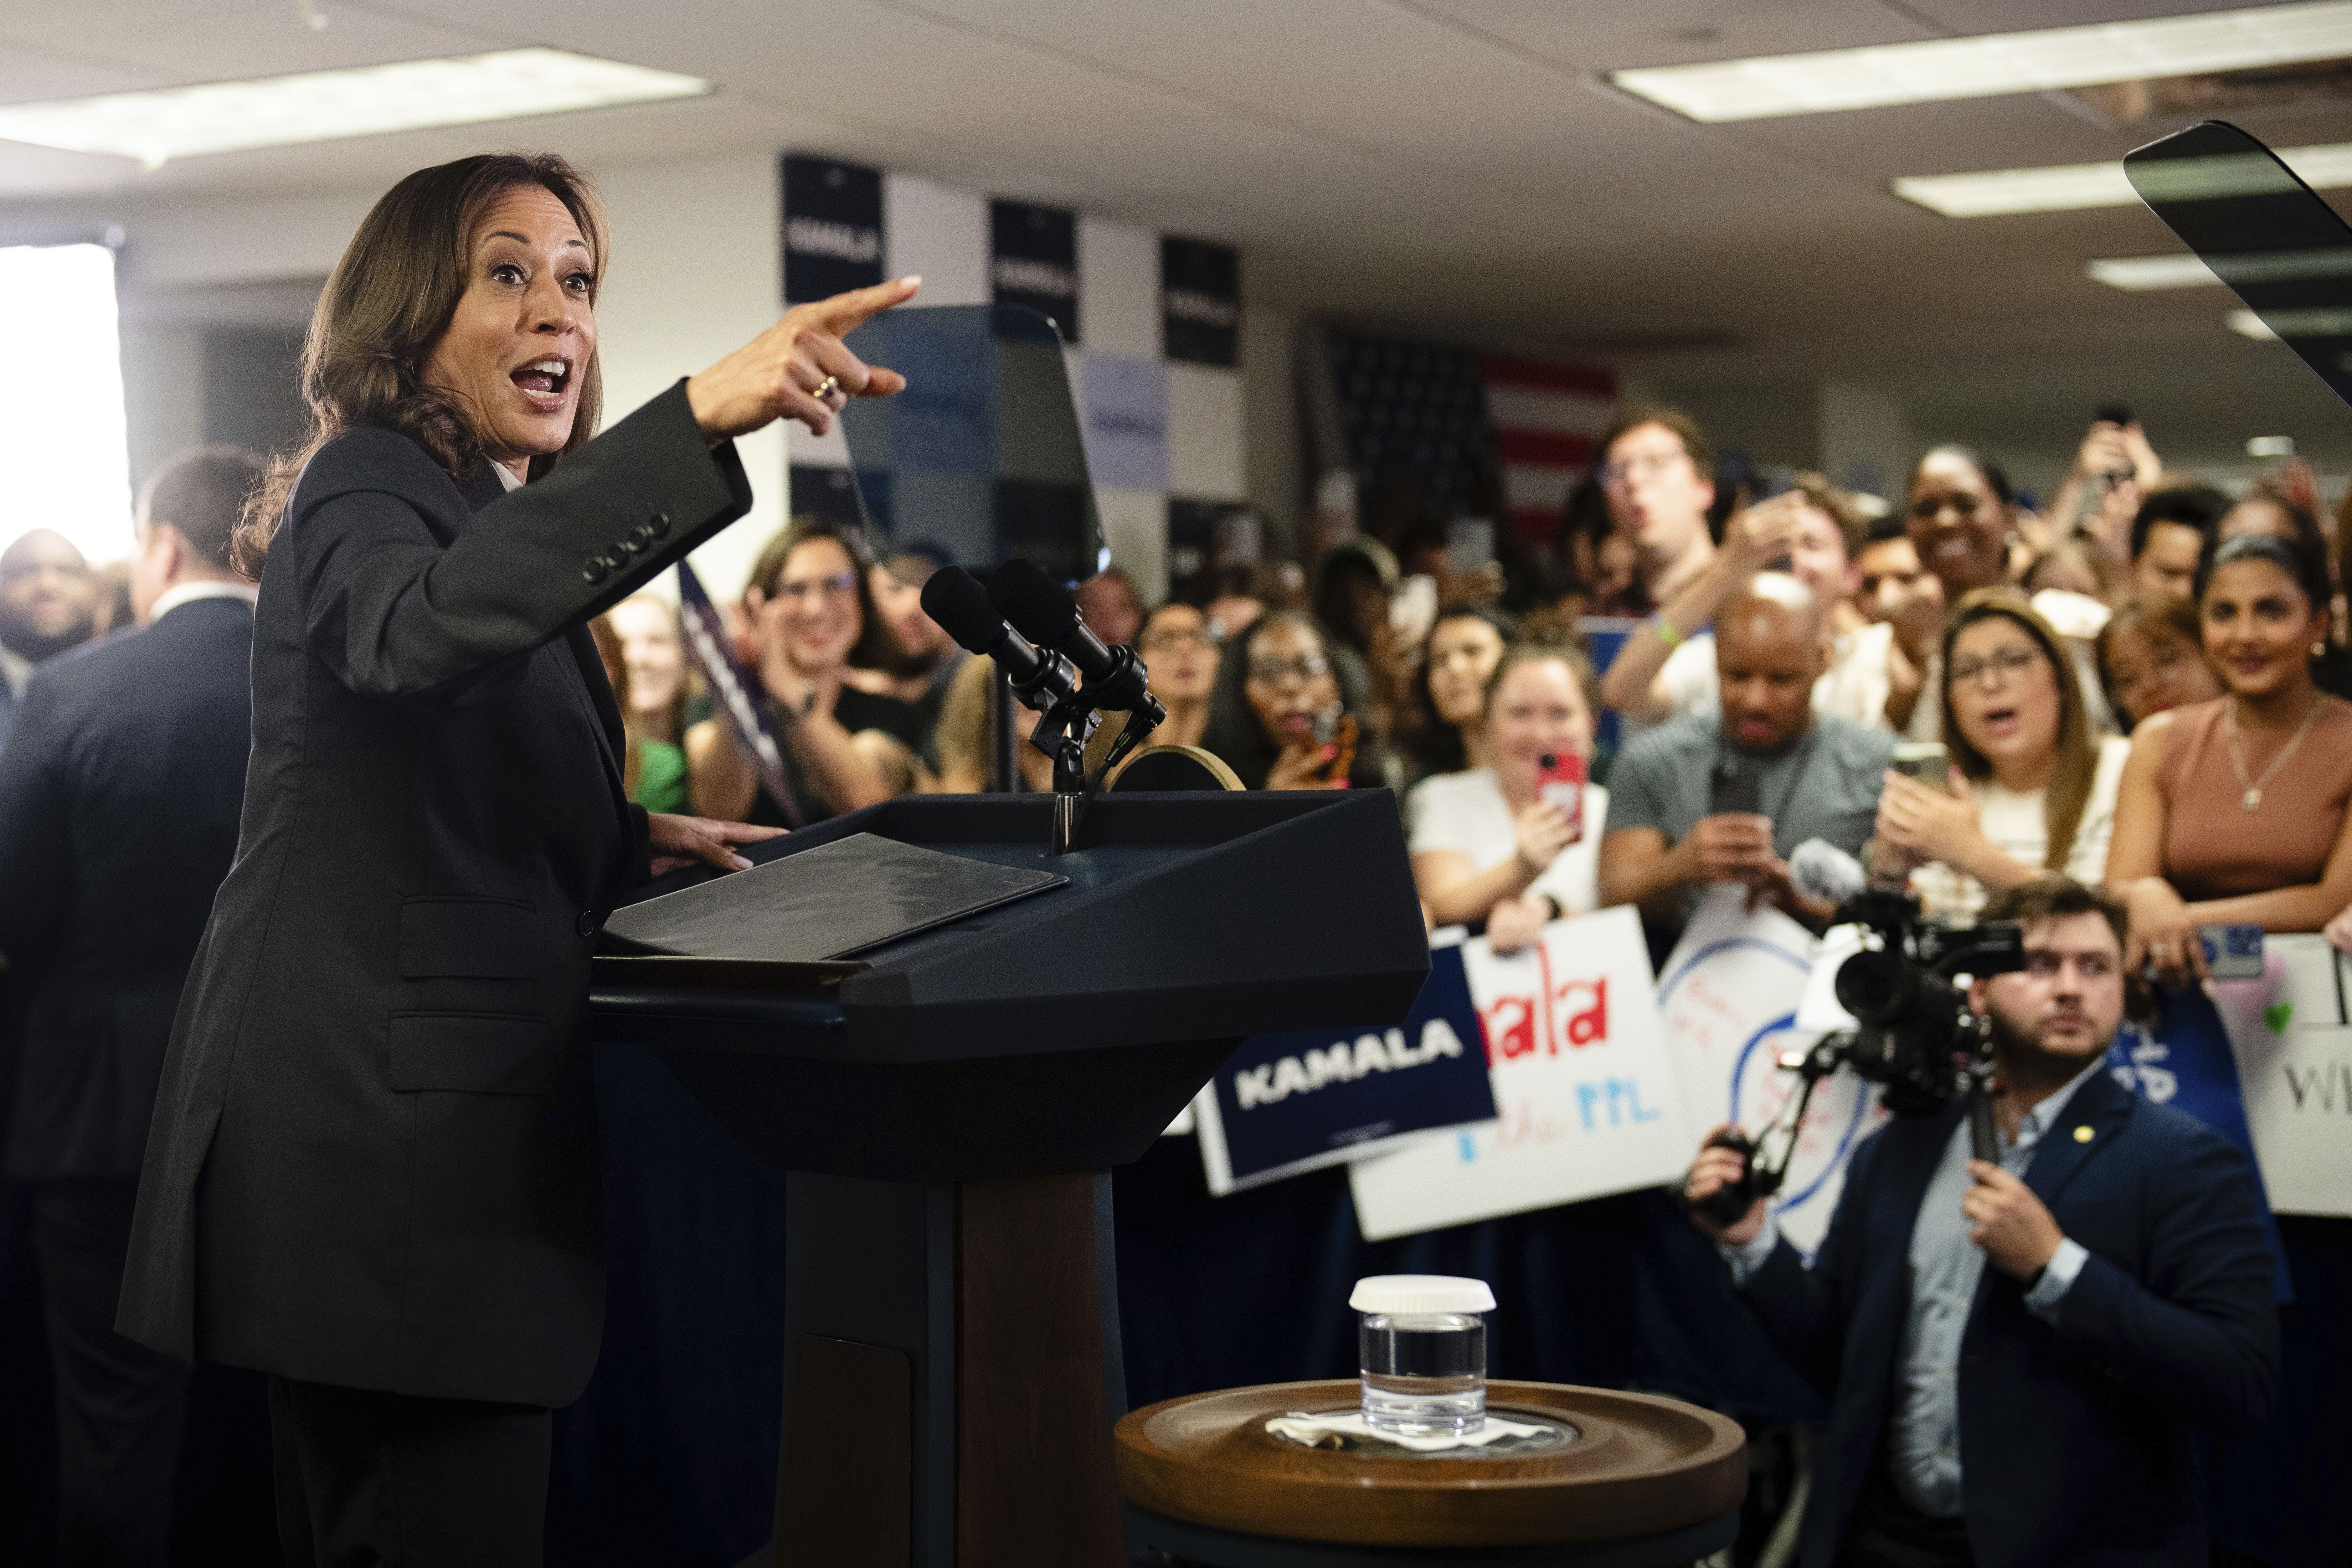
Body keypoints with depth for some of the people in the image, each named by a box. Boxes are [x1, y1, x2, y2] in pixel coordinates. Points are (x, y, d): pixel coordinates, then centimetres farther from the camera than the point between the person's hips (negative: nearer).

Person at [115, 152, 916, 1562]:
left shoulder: (490, 517, 21)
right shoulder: (366, 493, -9)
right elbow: (420, 630, -36)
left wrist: (630, 842, 14)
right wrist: (699, 417, -45)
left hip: (450, 1132, 10)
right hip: (379, 1141, -10)